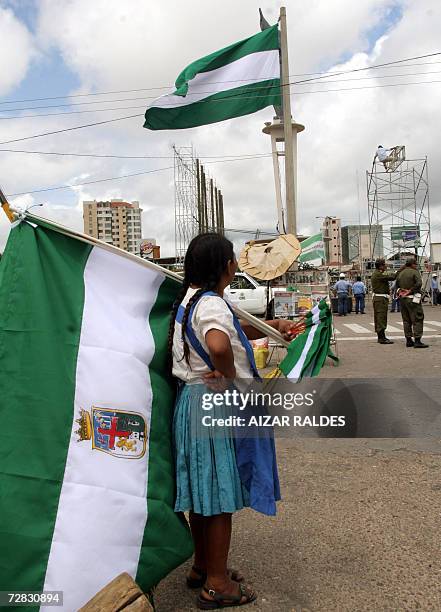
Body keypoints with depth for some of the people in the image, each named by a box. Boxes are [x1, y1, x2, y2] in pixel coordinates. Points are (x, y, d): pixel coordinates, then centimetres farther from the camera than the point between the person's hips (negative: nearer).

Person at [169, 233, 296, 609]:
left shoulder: (189, 299, 12)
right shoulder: (212, 304, -20)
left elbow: (233, 329, 24)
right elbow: (219, 344, -42)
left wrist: (270, 327, 23)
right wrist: (230, 374, -23)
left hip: (193, 401, 10)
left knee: (203, 491, 21)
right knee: (220, 494, 6)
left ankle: (202, 567, 39)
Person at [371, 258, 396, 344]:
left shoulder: (376, 273, 18)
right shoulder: (378, 274, -16)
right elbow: (391, 277, -20)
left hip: (376, 298, 11)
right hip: (380, 298, -11)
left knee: (378, 318, 13)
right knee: (381, 318, -9)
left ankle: (380, 337, 19)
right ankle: (382, 338, -8)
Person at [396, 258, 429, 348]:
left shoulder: (400, 273, 13)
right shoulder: (414, 272, -9)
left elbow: (397, 285, 16)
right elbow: (419, 283, -22)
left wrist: (402, 291, 5)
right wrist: (410, 291, -14)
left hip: (402, 298, 7)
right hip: (412, 299, -7)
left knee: (406, 320, 11)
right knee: (417, 319, -4)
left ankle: (408, 340, 14)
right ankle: (417, 341, -9)